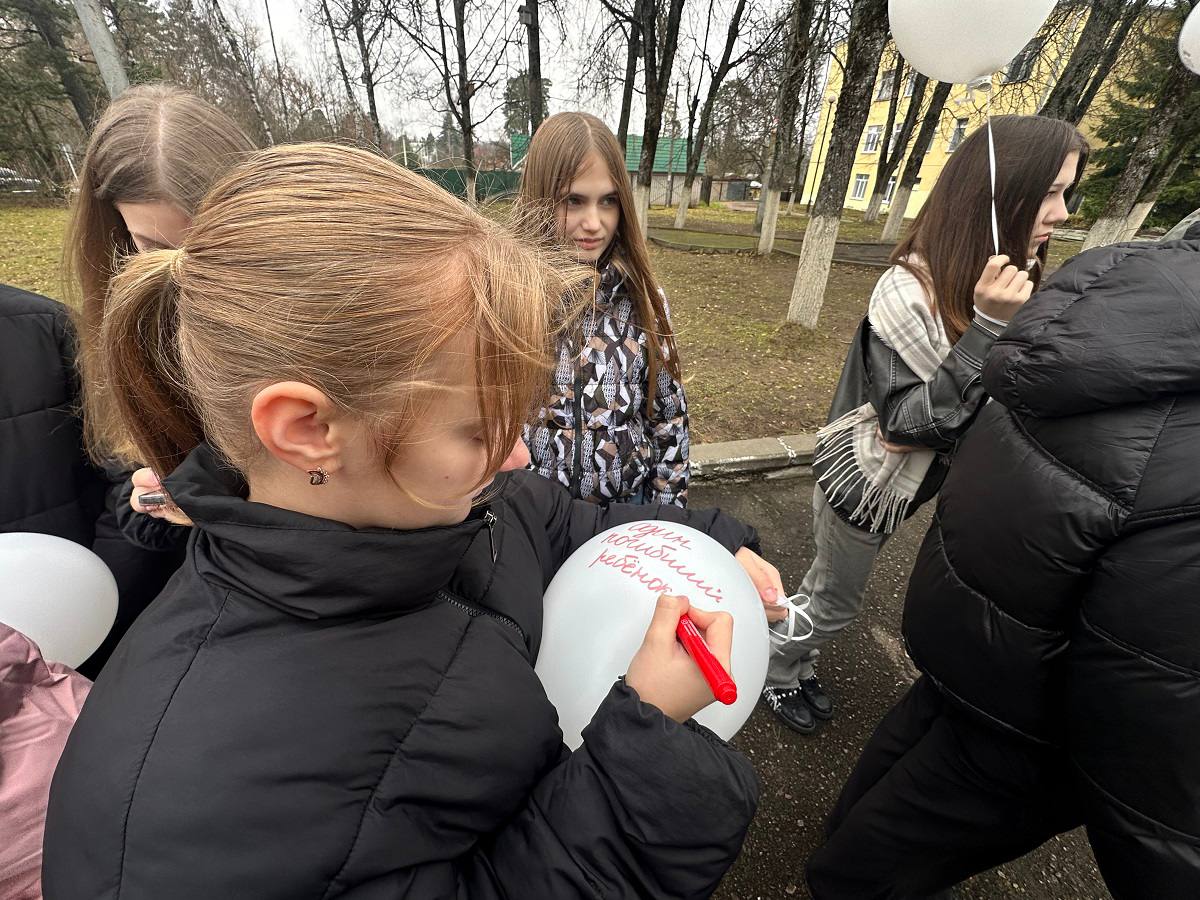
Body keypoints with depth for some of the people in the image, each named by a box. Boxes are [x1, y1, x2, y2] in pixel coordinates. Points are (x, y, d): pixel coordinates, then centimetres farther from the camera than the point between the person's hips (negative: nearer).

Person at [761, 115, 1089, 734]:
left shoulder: (1003, 285, -2)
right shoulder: (910, 289, -27)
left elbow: (1000, 400, 5)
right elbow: (906, 421, -29)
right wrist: (988, 329, -33)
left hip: (910, 481, 7)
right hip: (864, 483, -7)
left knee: (829, 585, 26)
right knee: (835, 601, 14)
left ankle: (793, 662, 50)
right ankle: (775, 673, 41)